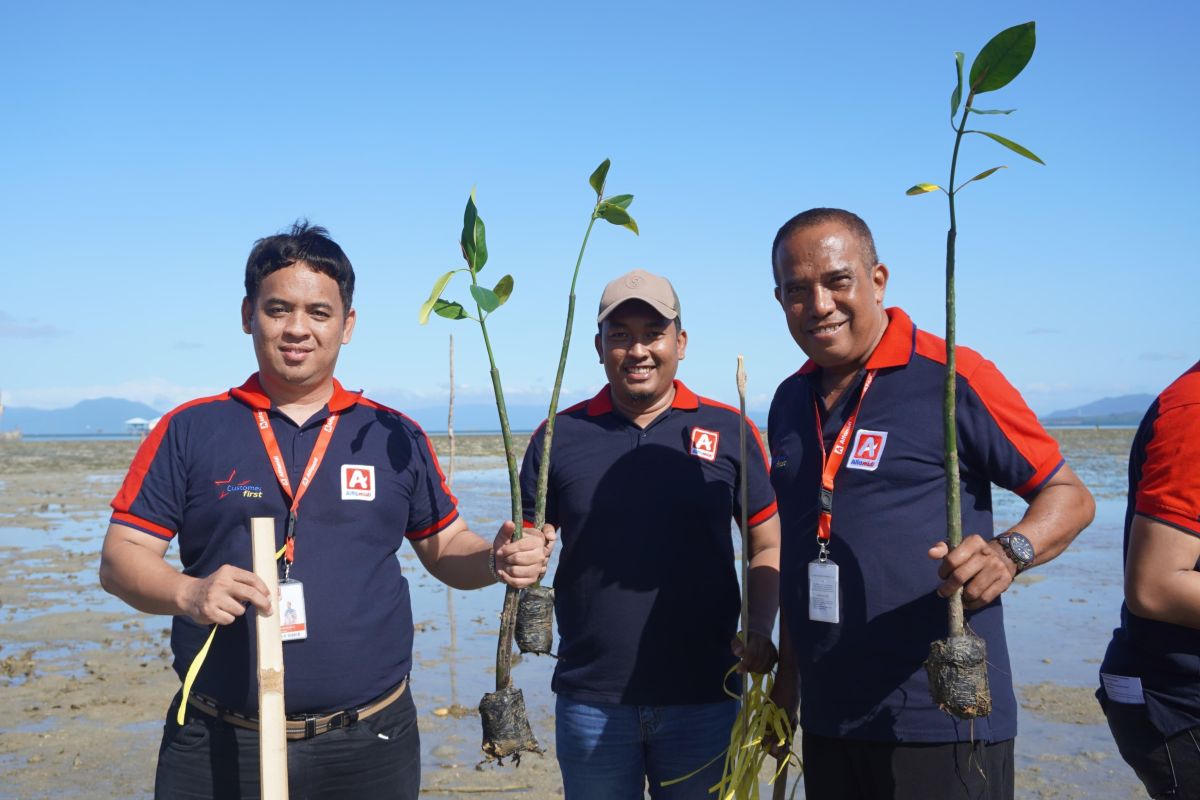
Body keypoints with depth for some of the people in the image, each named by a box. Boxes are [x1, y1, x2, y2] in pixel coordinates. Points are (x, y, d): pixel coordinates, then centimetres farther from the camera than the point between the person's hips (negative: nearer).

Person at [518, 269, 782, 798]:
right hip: (589, 700, 1)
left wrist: (759, 629, -9)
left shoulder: (729, 432, 1)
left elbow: (767, 546, 6)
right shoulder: (558, 436, 2)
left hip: (704, 697, 0)